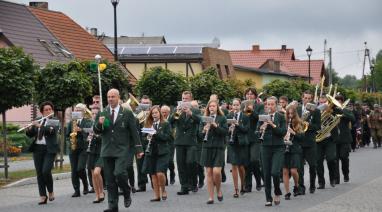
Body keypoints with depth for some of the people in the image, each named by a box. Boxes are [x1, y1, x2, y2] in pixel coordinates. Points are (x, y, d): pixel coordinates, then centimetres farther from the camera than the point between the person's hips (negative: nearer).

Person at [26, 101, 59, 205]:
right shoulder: (37, 121, 15)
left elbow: (52, 130, -17)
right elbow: (30, 135, 13)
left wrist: (40, 126, -22)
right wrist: (29, 128, -8)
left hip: (49, 149, -4)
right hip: (37, 149, 4)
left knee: (46, 171, -16)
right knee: (39, 173, 1)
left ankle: (51, 191, 6)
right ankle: (43, 196, 4)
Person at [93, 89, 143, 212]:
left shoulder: (127, 113, 1)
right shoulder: (102, 114, 9)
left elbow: (134, 132, 2)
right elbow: (96, 131, 9)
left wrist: (138, 149, -2)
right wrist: (99, 124, -13)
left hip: (122, 150, -3)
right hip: (107, 151, 3)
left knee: (119, 173, -20)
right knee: (110, 180, 4)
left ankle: (127, 194, 6)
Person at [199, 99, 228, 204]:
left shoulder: (222, 118, 3)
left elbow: (225, 132, -6)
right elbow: (200, 133, 6)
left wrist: (216, 126, -18)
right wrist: (204, 130, -16)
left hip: (218, 148, -3)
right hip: (207, 148, 3)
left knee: (216, 171, -14)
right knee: (209, 172, 2)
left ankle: (218, 190, 13)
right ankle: (211, 197, 7)